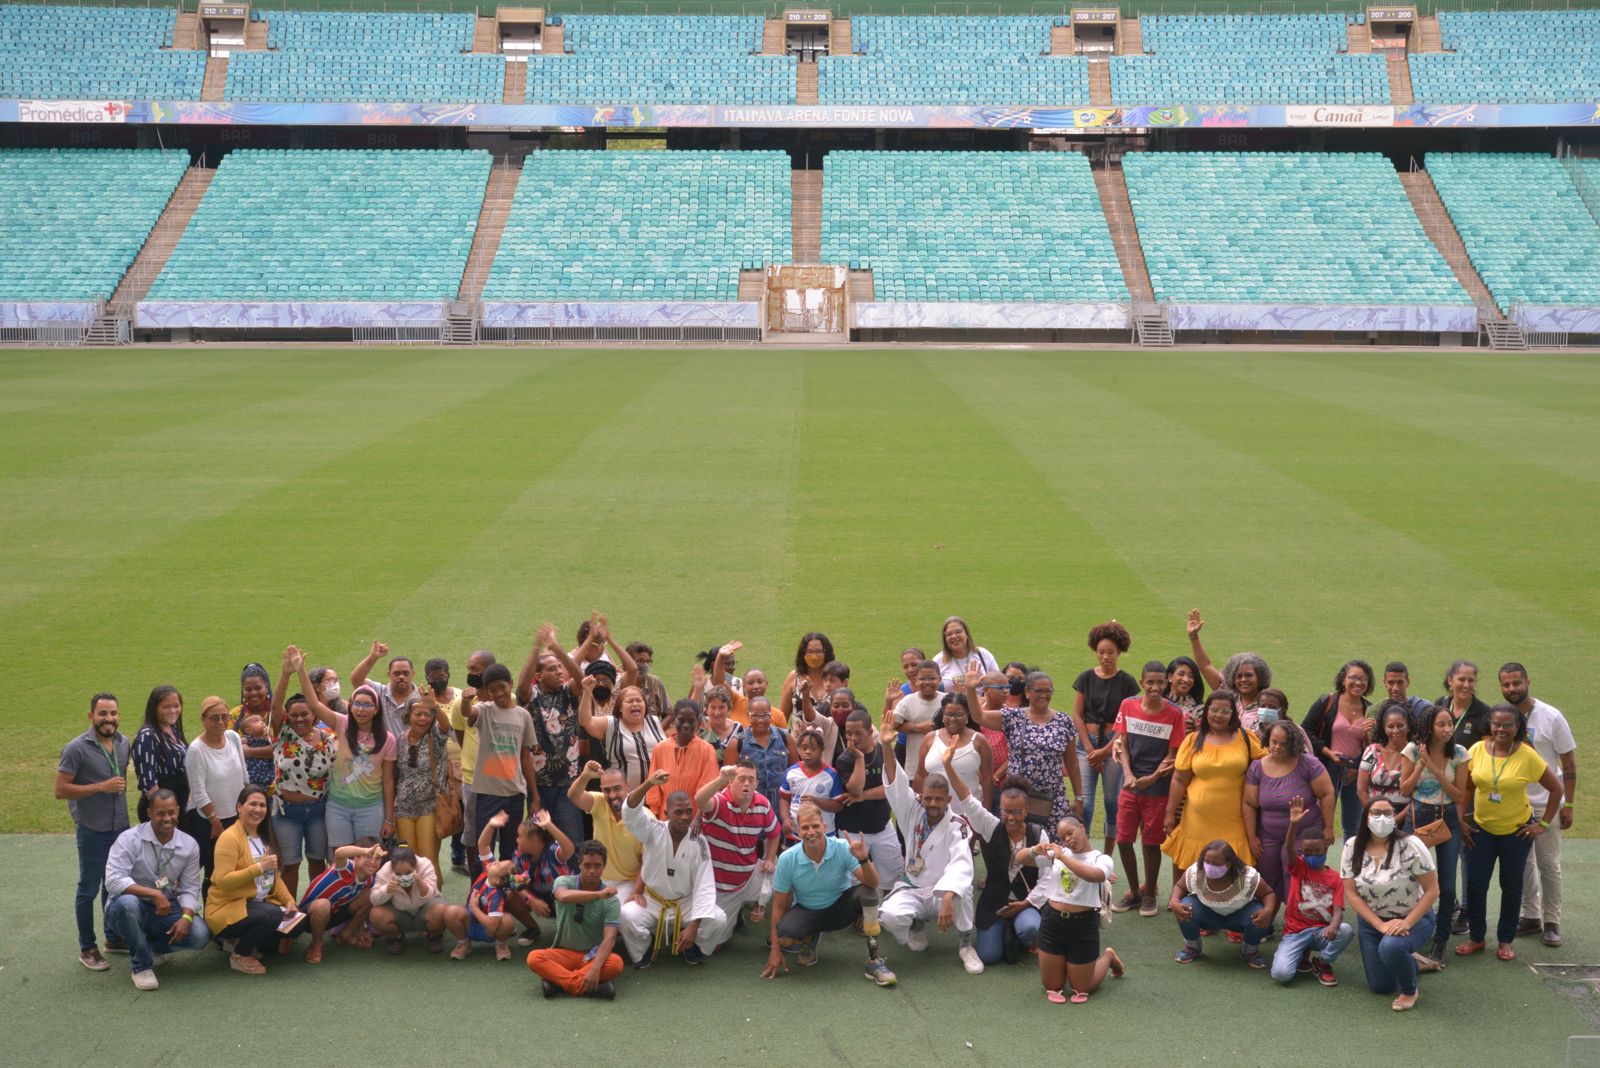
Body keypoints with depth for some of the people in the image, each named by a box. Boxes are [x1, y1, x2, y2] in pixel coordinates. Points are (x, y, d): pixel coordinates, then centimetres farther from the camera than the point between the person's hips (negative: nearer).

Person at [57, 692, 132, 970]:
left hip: (120, 827, 6)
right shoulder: (77, 749, -16)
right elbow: (60, 790, -17)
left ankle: (114, 936, 32)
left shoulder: (123, 743, 3)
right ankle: (87, 948, 15)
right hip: (93, 831, -6)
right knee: (89, 889, 4)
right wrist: (101, 787, -22)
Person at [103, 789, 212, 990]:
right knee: (126, 902, -40)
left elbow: (189, 888, -2)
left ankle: (150, 946, 12)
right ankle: (141, 965, -17)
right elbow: (113, 881, -26)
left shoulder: (189, 845, -2)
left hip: (165, 909, 4)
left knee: (200, 935, -21)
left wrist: (186, 917, -22)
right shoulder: (130, 839, -15)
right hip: (128, 910, -4)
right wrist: (154, 894, -33)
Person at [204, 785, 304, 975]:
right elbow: (223, 881, -23)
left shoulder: (264, 837, 12)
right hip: (228, 908, -8)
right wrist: (259, 867, -28)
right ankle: (239, 955, -7)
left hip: (259, 903, 8)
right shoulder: (230, 837, -15)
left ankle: (244, 941, 9)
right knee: (272, 915, -33)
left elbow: (274, 877, 15)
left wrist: (289, 901, -1)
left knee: (296, 922, -12)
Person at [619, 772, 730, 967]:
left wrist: (694, 926, -25)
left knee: (719, 920, -24)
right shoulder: (654, 831, -12)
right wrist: (648, 784, -49)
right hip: (652, 900, -1)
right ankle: (643, 951, 1)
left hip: (685, 903, 1)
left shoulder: (698, 843, -11)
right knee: (626, 915, -32)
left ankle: (692, 947, 9)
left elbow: (704, 887, -15)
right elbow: (630, 812, -31)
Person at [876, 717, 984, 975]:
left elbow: (961, 866, -30)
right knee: (890, 915, -31)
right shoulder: (913, 813, -2)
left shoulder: (957, 826, -14)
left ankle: (965, 945, -13)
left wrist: (947, 899, -47)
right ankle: (917, 924, 9)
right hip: (911, 890, 3)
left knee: (960, 889, -38)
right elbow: (896, 784, -15)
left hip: (942, 893, -3)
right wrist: (887, 747, -31)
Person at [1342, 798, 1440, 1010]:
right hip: (1372, 921, 4)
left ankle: (1409, 990, -5)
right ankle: (1408, 961, 39)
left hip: (1413, 919, -4)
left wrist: (1406, 923, -26)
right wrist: (1380, 925, -19)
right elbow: (1351, 893, -9)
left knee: (1390, 947, -36)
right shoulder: (1352, 847, -10)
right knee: (1380, 986, 5)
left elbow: (1432, 890, -17)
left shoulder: (1410, 846, -21)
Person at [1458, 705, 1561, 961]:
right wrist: (1461, 822, 0)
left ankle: (1505, 941, 24)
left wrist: (1543, 824, -7)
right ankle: (1475, 938, 19)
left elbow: (1556, 788, -7)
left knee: (1511, 886, 10)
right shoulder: (1477, 750, -9)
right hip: (1481, 828, 2)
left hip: (1516, 831, -2)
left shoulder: (1527, 756, -16)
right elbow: (1466, 788, 3)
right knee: (1475, 883, 3)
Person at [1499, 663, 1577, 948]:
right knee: (1523, 863, 10)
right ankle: (1531, 917, 22)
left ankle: (1552, 922, 12)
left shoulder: (1551, 717, -10)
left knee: (1549, 864, 2)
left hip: (1545, 804, -3)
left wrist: (1568, 804, -8)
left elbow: (1569, 763, -5)